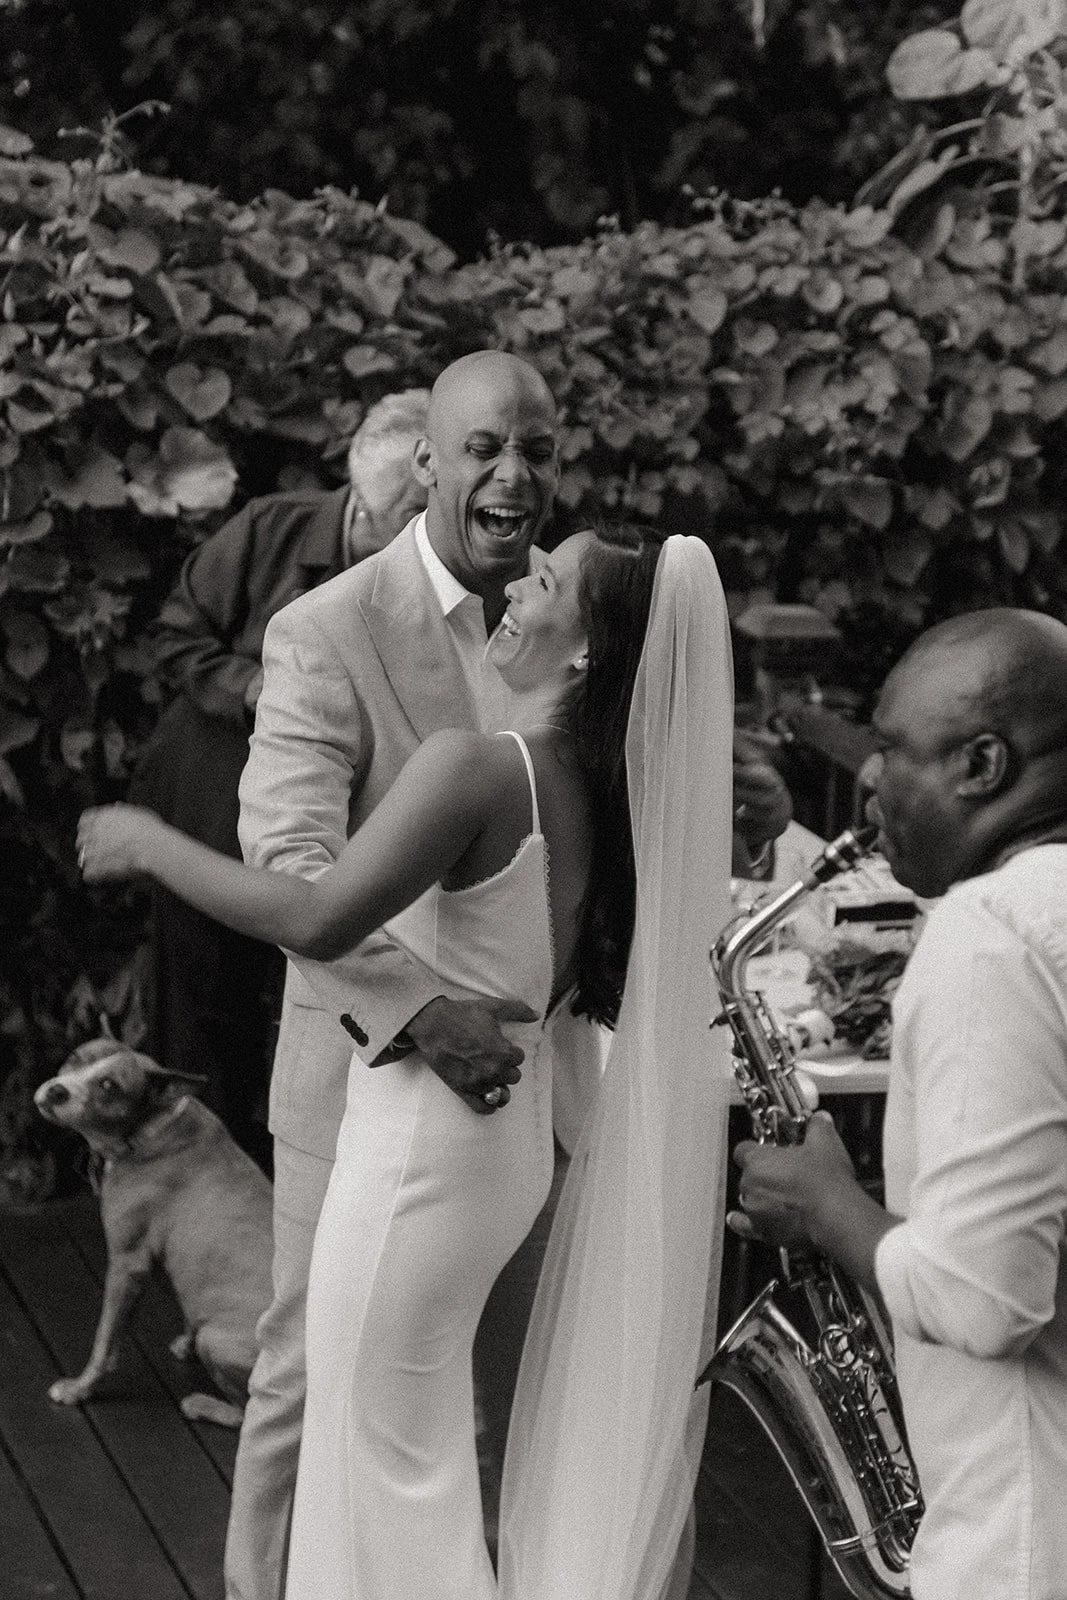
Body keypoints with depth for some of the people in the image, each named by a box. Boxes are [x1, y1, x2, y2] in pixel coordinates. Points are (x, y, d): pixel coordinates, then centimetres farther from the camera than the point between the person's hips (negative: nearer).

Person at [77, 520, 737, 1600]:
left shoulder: (476, 765, -22)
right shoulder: (593, 787, 3)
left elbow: (319, 920, -27)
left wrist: (150, 845, -16)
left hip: (423, 1136, -9)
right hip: (509, 1133, 9)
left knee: (384, 1441, 5)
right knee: (427, 1443, 23)